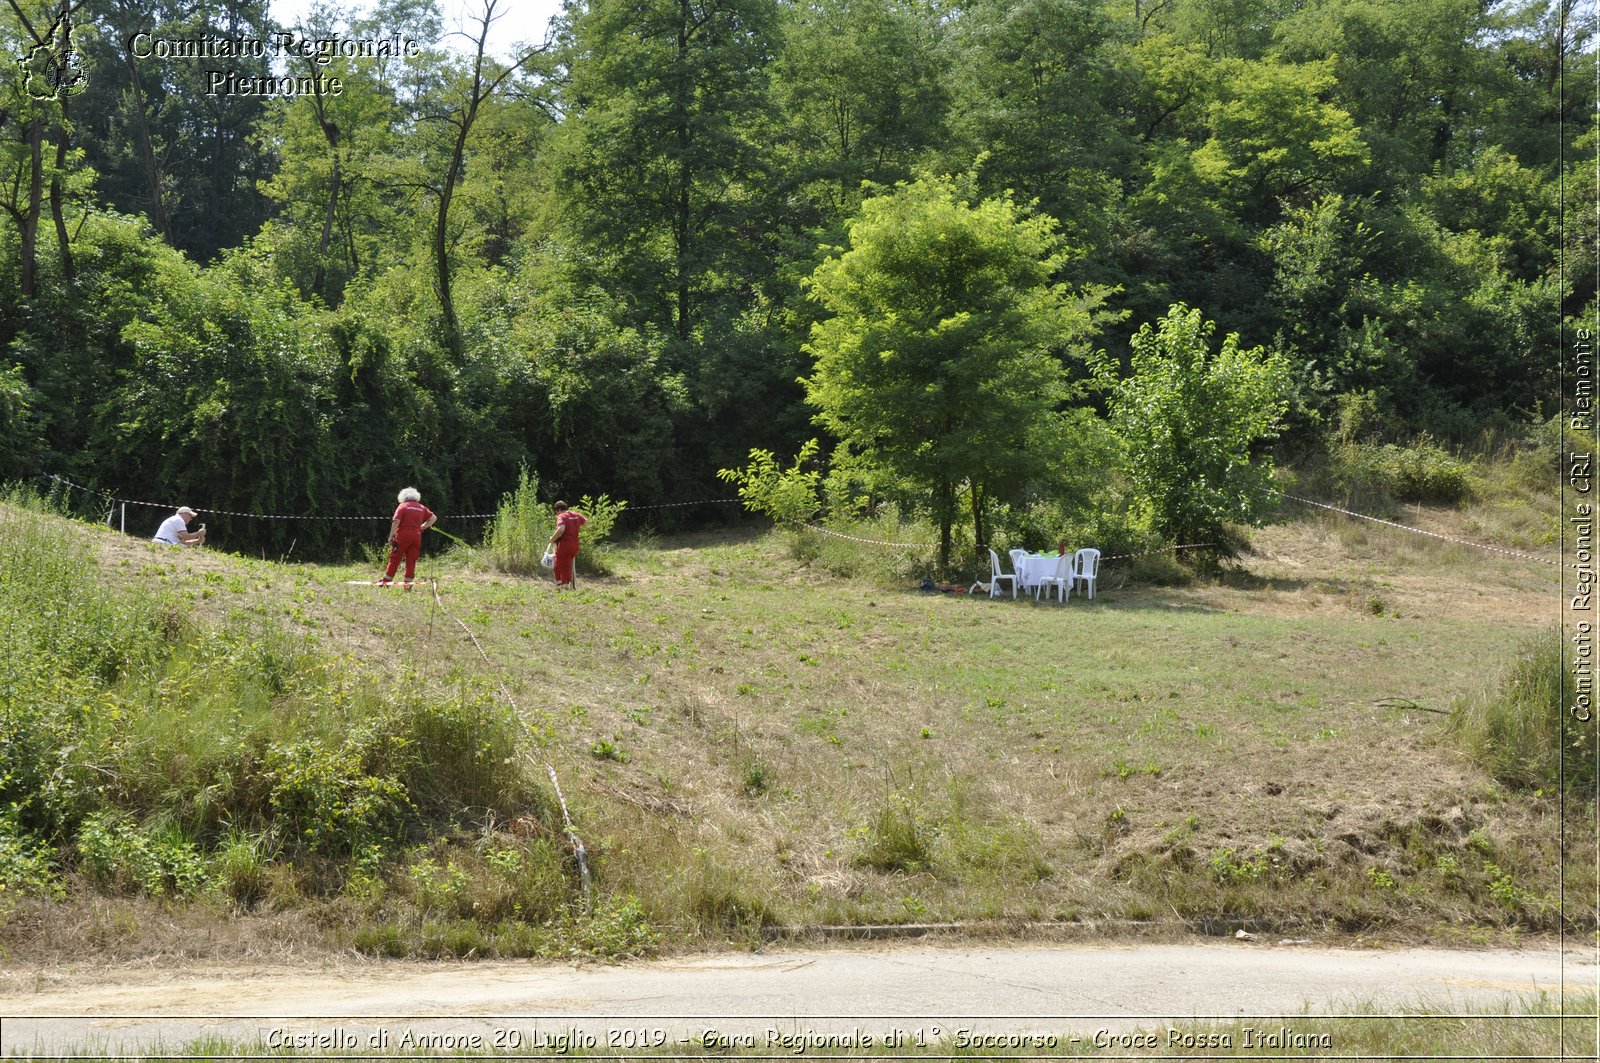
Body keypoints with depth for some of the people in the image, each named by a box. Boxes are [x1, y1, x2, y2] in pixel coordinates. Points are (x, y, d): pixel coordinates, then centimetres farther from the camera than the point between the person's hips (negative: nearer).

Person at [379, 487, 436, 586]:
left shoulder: (402, 506, -1)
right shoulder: (421, 508, 13)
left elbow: (396, 522, -12)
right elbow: (433, 518, 20)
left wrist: (391, 536, -9)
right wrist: (422, 527, 19)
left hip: (403, 535, -4)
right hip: (416, 536, 4)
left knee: (394, 559, 3)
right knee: (411, 561, 6)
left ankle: (386, 581, 6)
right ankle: (408, 583, 3)